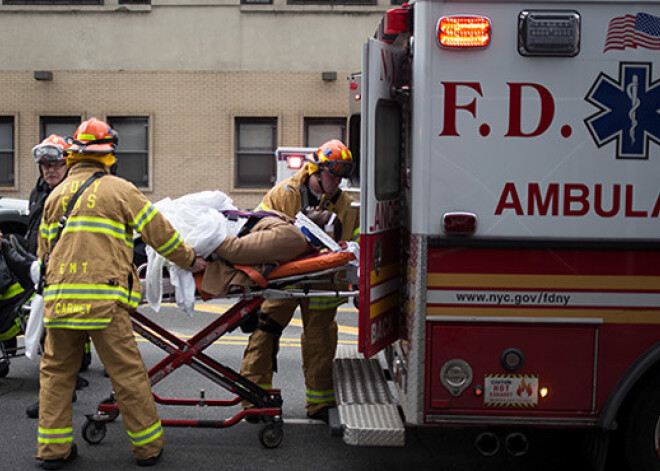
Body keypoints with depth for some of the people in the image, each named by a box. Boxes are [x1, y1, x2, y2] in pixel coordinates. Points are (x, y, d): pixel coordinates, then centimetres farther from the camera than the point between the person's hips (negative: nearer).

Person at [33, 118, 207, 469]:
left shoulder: (56, 194, 15)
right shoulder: (118, 189, 1)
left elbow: (44, 250, 21)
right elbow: (158, 232, 0)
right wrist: (189, 260, 13)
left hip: (58, 296, 5)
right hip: (103, 299, -4)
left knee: (56, 371, 16)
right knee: (127, 373, 4)